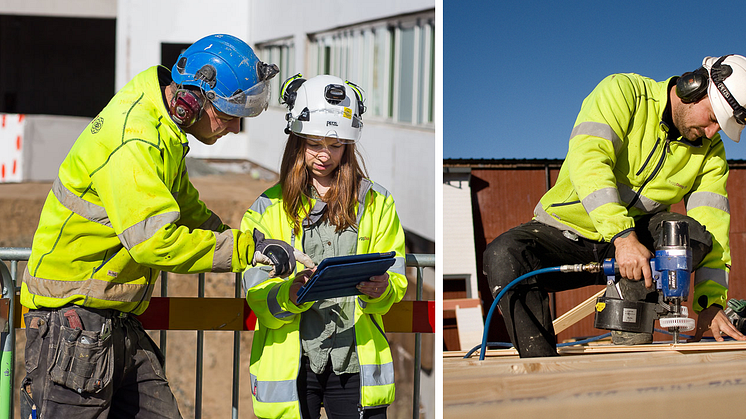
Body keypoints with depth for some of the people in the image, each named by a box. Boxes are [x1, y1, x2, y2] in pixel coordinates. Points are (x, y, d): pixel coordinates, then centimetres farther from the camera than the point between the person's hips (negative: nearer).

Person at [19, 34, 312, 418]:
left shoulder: (164, 130, 10)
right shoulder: (132, 140, -22)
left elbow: (185, 209, 20)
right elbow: (154, 240, -30)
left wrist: (251, 245, 4)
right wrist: (246, 248, -25)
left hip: (118, 321, 10)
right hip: (71, 318, -10)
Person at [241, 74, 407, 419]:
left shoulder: (376, 203, 10)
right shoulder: (268, 208, 6)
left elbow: (396, 282, 4)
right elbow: (258, 297, -3)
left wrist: (380, 289, -19)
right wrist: (290, 295, -24)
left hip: (355, 360, 1)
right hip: (290, 362, -1)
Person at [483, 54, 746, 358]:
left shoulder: (710, 151, 1)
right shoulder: (623, 92, -15)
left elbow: (712, 227, -5)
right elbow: (588, 159, -30)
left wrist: (712, 301, -18)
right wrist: (622, 235, -42)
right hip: (569, 231, -3)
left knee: (688, 231, -29)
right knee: (503, 255, -33)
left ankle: (630, 345, -30)